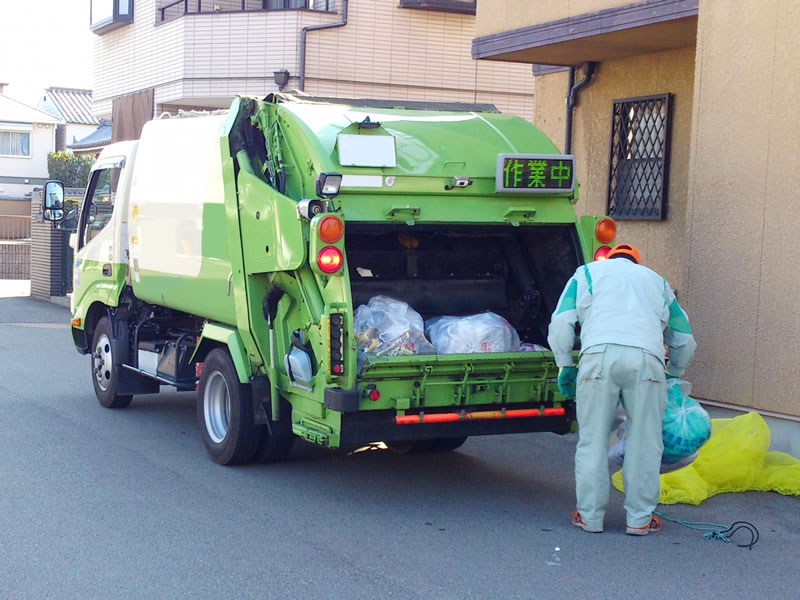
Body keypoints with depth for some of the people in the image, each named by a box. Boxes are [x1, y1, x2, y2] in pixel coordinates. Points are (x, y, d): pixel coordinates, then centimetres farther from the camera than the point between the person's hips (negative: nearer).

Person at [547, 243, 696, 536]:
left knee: (592, 439, 6)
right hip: (647, 358, 1)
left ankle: (590, 515, 11)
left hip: (600, 355, -1)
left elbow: (561, 322, 13)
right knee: (644, 442, 8)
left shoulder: (588, 272, 27)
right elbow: (684, 339, 36)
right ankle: (640, 518, 12)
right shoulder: (656, 280, 33)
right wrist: (674, 373, 51)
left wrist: (564, 364, 20)